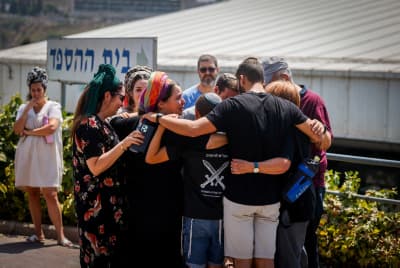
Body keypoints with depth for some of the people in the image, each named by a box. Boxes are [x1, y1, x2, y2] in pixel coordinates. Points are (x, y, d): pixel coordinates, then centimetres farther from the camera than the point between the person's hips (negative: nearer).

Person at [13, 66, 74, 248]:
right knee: (32, 194, 5)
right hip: (27, 156, 4)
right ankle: (38, 233, 10)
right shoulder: (24, 108, 12)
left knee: (51, 195, -10)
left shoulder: (53, 107, 1)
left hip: (47, 157, -4)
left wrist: (29, 132, -8)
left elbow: (52, 127, -16)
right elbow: (17, 130, -1)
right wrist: (28, 108, -6)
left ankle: (60, 236, -11)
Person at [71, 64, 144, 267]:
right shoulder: (90, 124, -15)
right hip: (97, 206, -10)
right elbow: (96, 167, -22)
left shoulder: (100, 124, 14)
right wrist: (124, 144, -23)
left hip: (108, 204, 10)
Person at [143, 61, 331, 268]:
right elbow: (323, 139, 1)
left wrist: (158, 118, -7)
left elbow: (193, 129, -19)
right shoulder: (286, 107, 0)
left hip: (239, 196, -3)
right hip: (271, 197, 4)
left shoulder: (234, 105, -12)